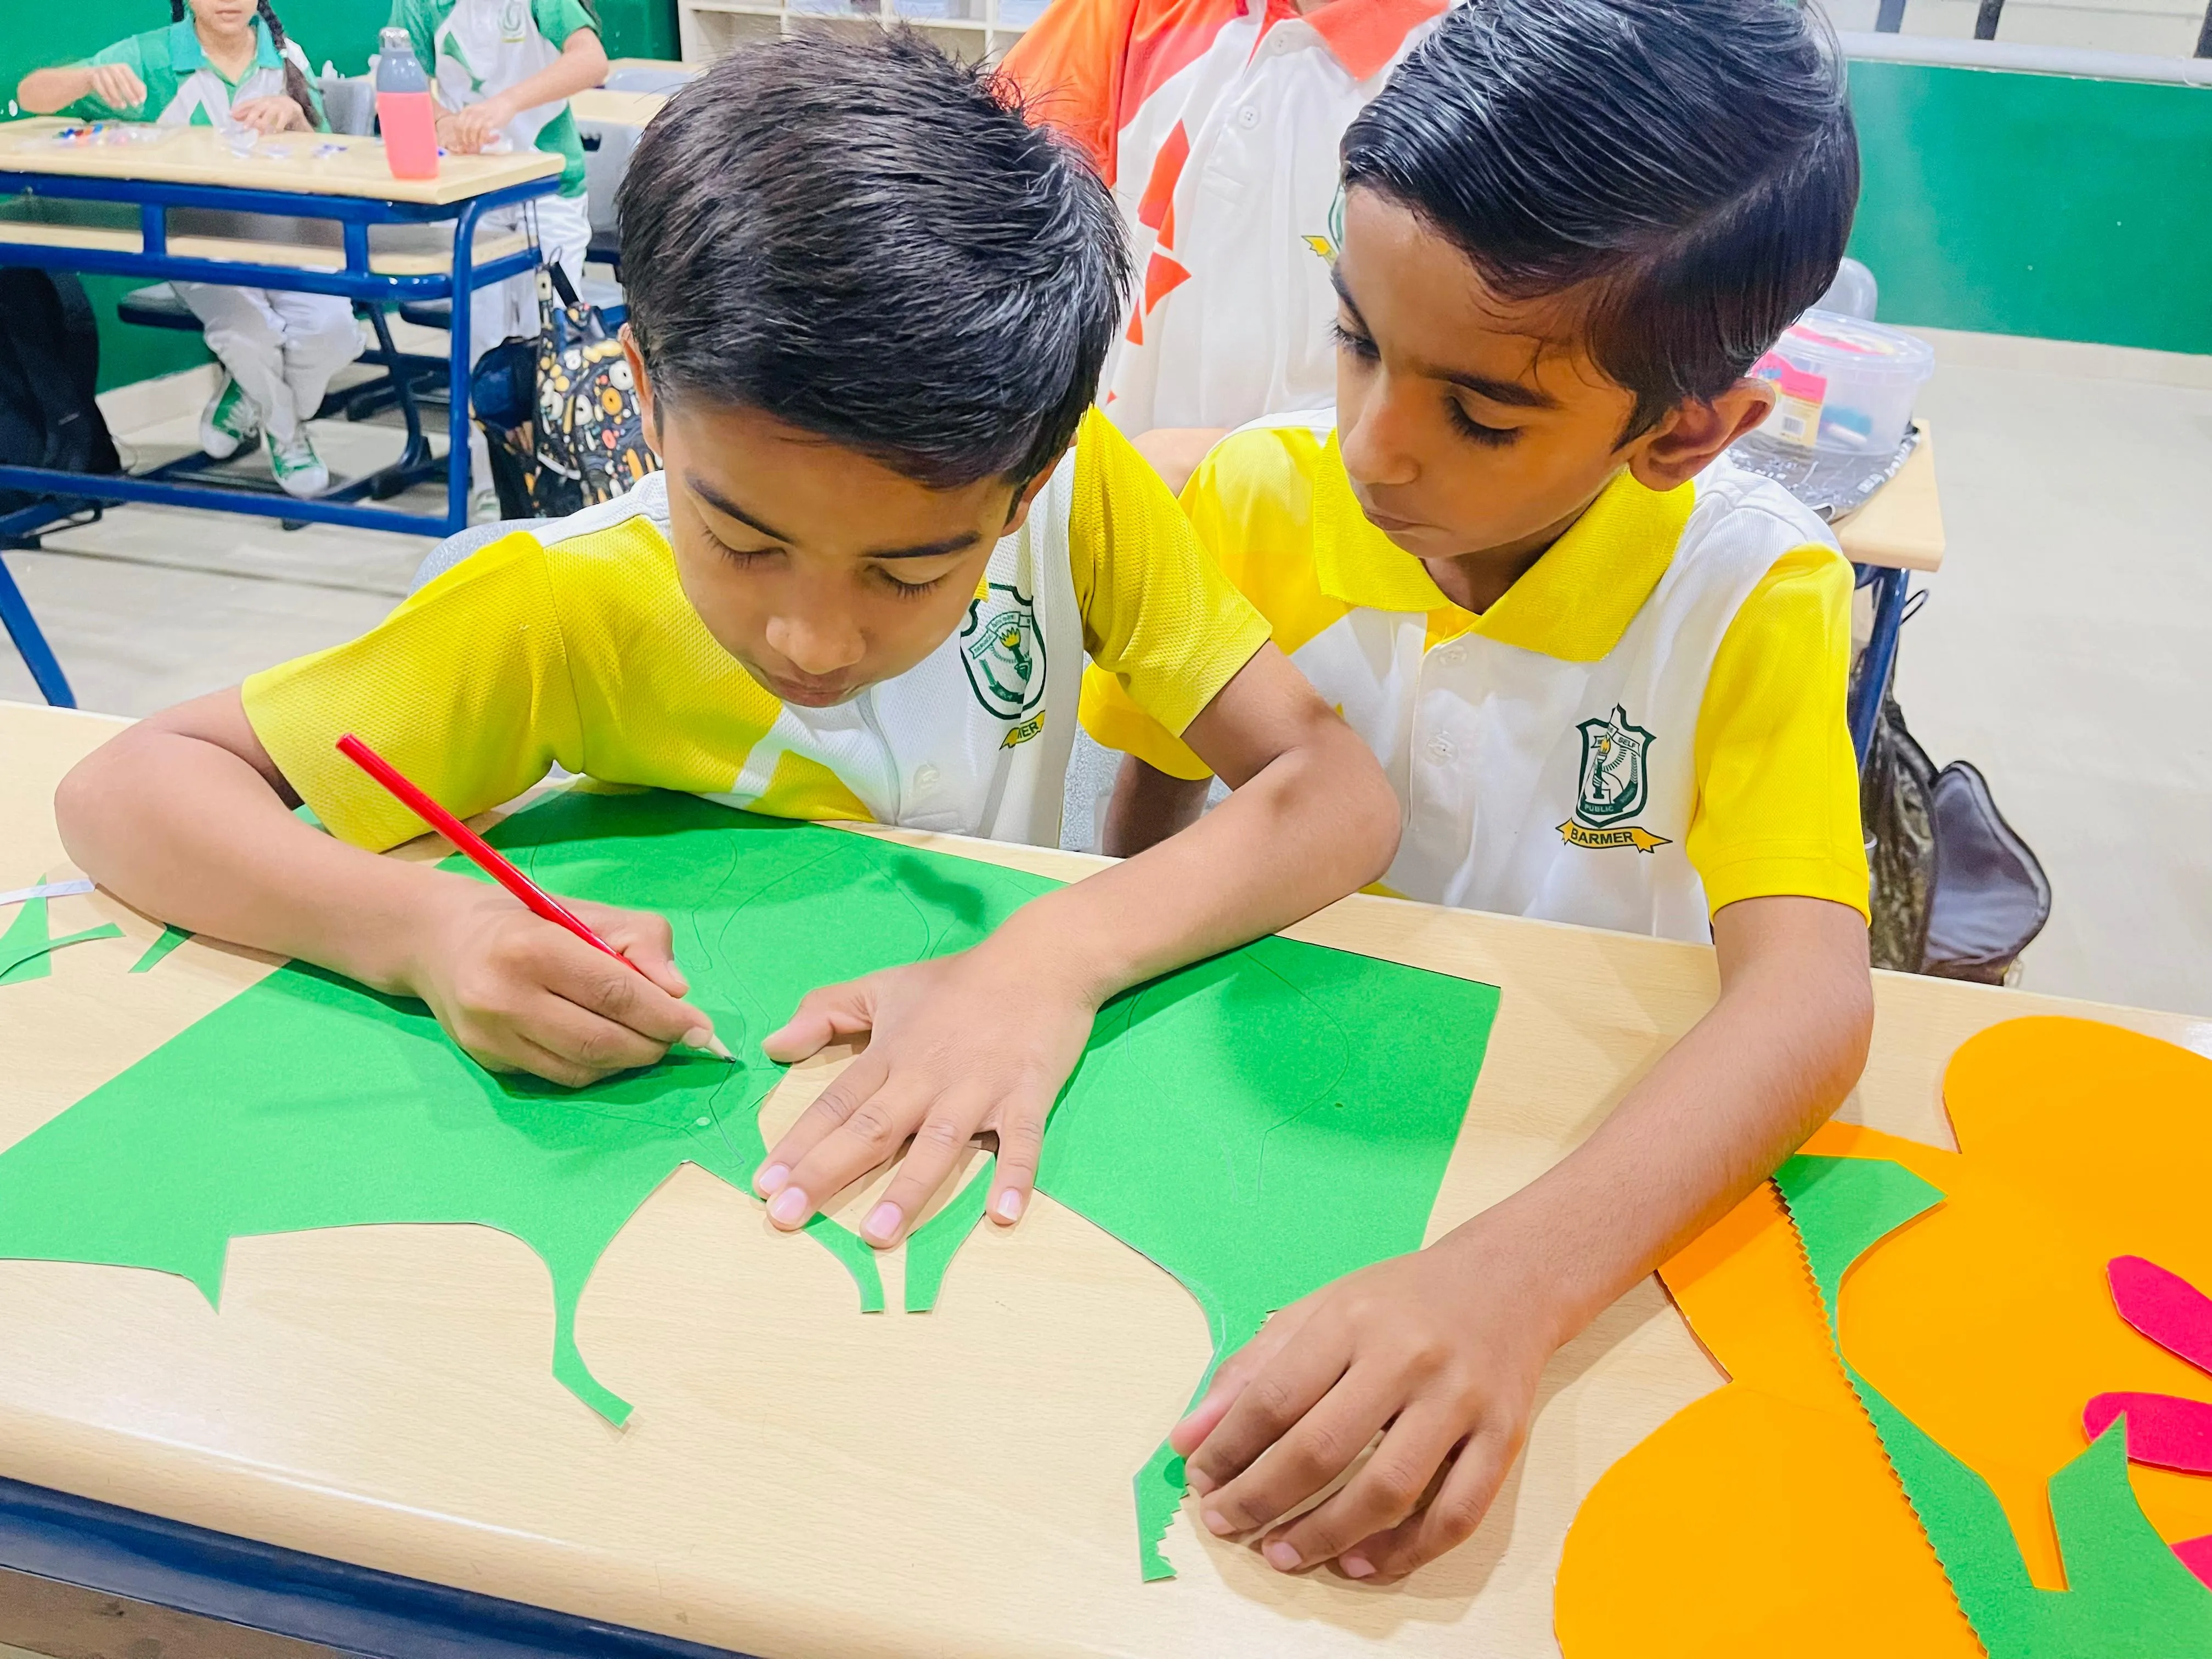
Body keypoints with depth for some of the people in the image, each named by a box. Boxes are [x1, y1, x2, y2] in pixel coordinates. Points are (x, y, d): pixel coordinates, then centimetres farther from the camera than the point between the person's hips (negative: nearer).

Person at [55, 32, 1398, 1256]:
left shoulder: (1075, 486, -15)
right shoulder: (571, 608, -16)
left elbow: (1344, 793, -18)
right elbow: (127, 786, -12)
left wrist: (1064, 951, -33)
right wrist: (427, 929, -30)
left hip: (976, 1123, 2)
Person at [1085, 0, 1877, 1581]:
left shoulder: (1755, 592, -16)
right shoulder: (1256, 501, -10)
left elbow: (1810, 992, -29)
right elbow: (1137, 825, 1)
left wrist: (1518, 1272, -45)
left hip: (1595, 1156, -1)